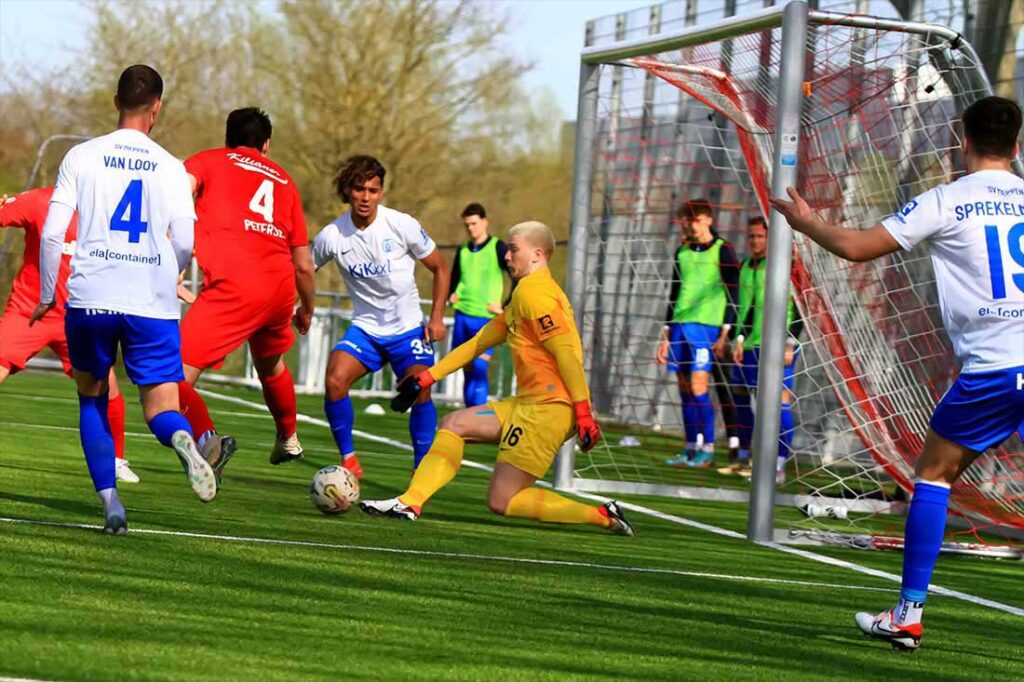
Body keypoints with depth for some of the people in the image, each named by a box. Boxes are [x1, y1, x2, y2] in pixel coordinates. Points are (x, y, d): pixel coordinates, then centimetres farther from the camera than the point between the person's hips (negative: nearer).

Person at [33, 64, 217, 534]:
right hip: (153, 305, 0)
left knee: (91, 398, 20)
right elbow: (185, 245, -1)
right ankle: (181, 439, -33)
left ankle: (109, 499, 5)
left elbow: (52, 234, -2)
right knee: (161, 409, 5)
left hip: (89, 300, 0)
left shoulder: (82, 157, 2)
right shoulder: (171, 168, 3)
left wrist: (47, 296, 11)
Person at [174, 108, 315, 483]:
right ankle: (288, 439, 55)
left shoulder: (208, 160, 15)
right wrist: (306, 311, 41)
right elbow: (304, 265, 25)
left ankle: (207, 441, -34)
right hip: (280, 287, 5)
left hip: (232, 287, -5)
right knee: (270, 364, 35)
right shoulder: (284, 181, 25)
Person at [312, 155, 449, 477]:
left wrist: (437, 317, -6)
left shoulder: (402, 226, -12)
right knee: (335, 380, -23)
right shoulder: (332, 236, -9)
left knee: (420, 391, -21)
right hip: (365, 328, 1)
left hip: (408, 328, -1)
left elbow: (440, 268, 1)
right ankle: (348, 462, -6)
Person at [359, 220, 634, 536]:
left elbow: (566, 351, -20)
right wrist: (428, 377, 23)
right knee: (454, 424, 9)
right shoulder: (522, 295, 21)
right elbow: (480, 341, 25)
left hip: (547, 408, -10)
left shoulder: (532, 292, -11)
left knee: (501, 501, -7)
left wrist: (583, 411, -25)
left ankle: (602, 516, -9)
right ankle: (409, 503, 0)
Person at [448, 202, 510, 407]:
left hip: (486, 319, -5)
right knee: (468, 372, 7)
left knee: (479, 370, -16)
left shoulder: (497, 248, -3)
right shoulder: (463, 251, 13)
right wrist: (452, 296, 7)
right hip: (463, 317, 5)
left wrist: (506, 308, -8)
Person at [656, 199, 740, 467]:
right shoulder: (682, 252, 16)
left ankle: (707, 449, -6)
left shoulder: (722, 251, -2)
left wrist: (725, 333, -12)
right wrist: (666, 334, 19)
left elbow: (732, 294, -4)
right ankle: (691, 450, 9)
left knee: (698, 387, -12)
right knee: (685, 390, 5)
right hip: (680, 325, 6)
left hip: (707, 325, -6)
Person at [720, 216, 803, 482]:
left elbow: (799, 309, -8)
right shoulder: (746, 266, 15)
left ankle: (779, 466, -11)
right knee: (740, 399, 11)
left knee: (779, 402, -10)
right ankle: (744, 458, 24)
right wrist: (738, 339, 13)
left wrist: (790, 343, -13)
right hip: (748, 345, 8)